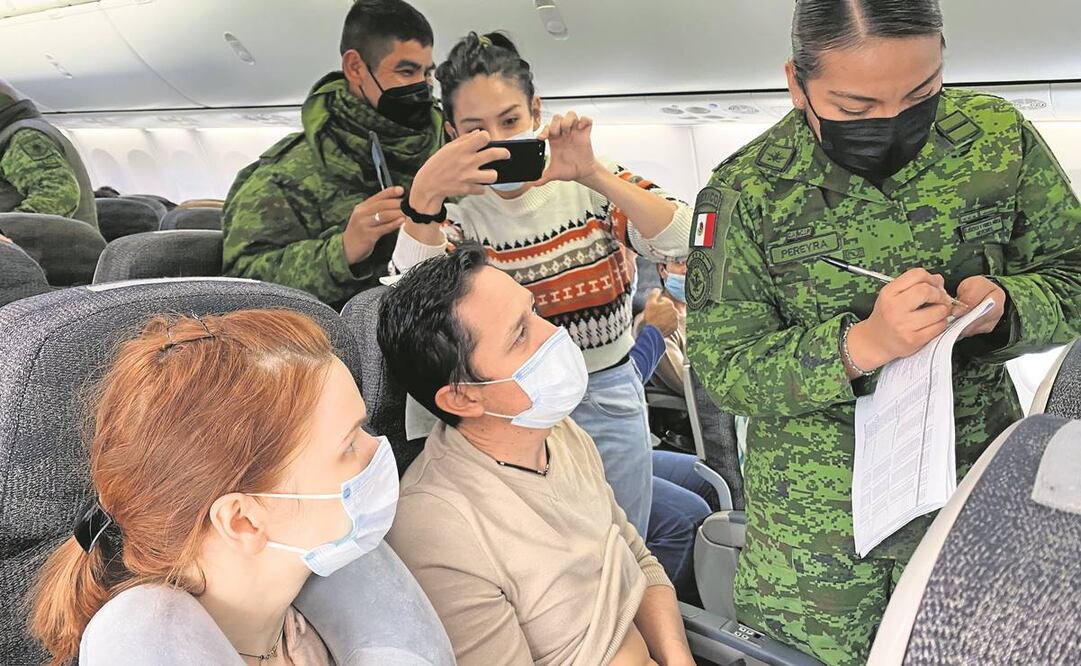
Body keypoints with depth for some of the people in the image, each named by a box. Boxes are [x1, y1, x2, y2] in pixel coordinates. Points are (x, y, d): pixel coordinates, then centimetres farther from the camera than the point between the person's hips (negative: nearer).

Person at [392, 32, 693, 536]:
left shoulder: (591, 184, -7)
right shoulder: (458, 209, -8)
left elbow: (682, 240, -21)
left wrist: (593, 174, -32)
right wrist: (423, 197, -39)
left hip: (610, 398, 1)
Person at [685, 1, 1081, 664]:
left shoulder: (1000, 140, -7)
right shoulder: (746, 191, -14)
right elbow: (720, 365, -15)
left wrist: (1003, 306, -20)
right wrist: (858, 345, -30)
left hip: (975, 482, 2)